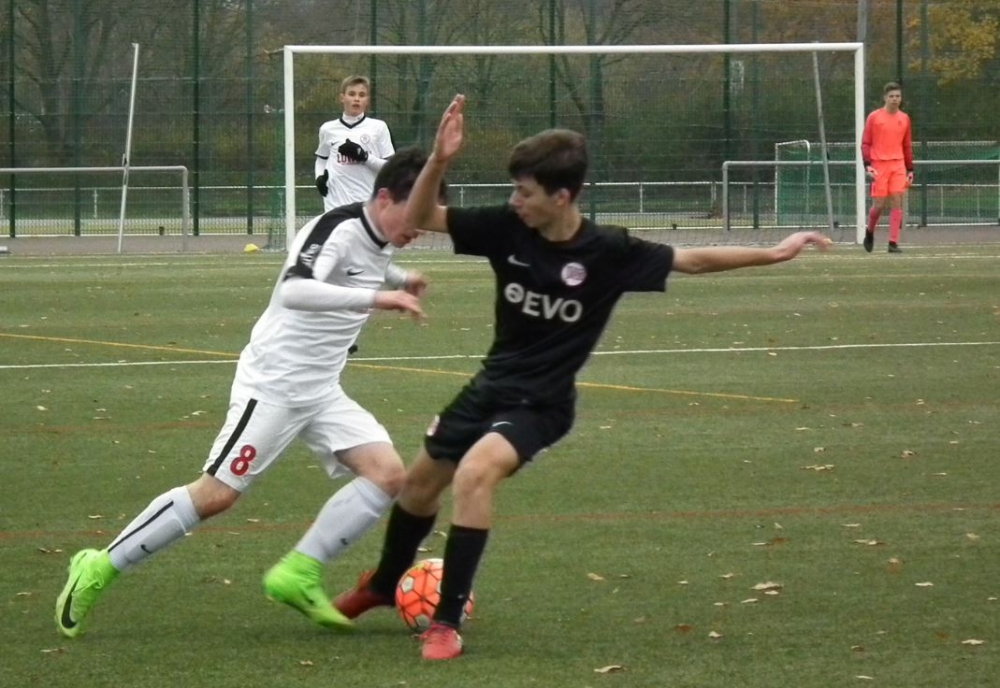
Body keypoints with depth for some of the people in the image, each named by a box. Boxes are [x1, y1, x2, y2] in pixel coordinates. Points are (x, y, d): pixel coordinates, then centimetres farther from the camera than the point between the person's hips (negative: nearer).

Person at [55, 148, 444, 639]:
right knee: (217, 493, -9)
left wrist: (398, 280, 19)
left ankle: (298, 574, -6)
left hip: (321, 391, 8)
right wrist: (376, 297, -42)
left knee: (387, 473, -8)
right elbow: (294, 289, -40)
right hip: (273, 383, -8)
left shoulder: (378, 242, 7)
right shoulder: (339, 229, -20)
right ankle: (100, 568, 2)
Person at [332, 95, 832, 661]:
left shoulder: (607, 252, -19)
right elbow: (421, 217, -7)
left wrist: (773, 254, -20)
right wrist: (439, 161, -25)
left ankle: (448, 623, -20)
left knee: (474, 475, -30)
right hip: (491, 384, 5)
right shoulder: (507, 229, -12)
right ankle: (383, 585, 49)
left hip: (541, 404, -5)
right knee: (421, 481, 19)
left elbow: (693, 260, -13)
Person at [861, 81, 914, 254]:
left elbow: (907, 146, 16)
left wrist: (910, 169, 12)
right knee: (879, 204, -3)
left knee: (897, 202, -7)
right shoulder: (874, 117, 0)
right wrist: (867, 165, -12)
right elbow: (865, 143, -1)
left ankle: (893, 242, -6)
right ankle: (869, 231, 26)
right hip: (879, 166, -3)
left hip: (898, 165, 3)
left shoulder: (904, 118, 11)